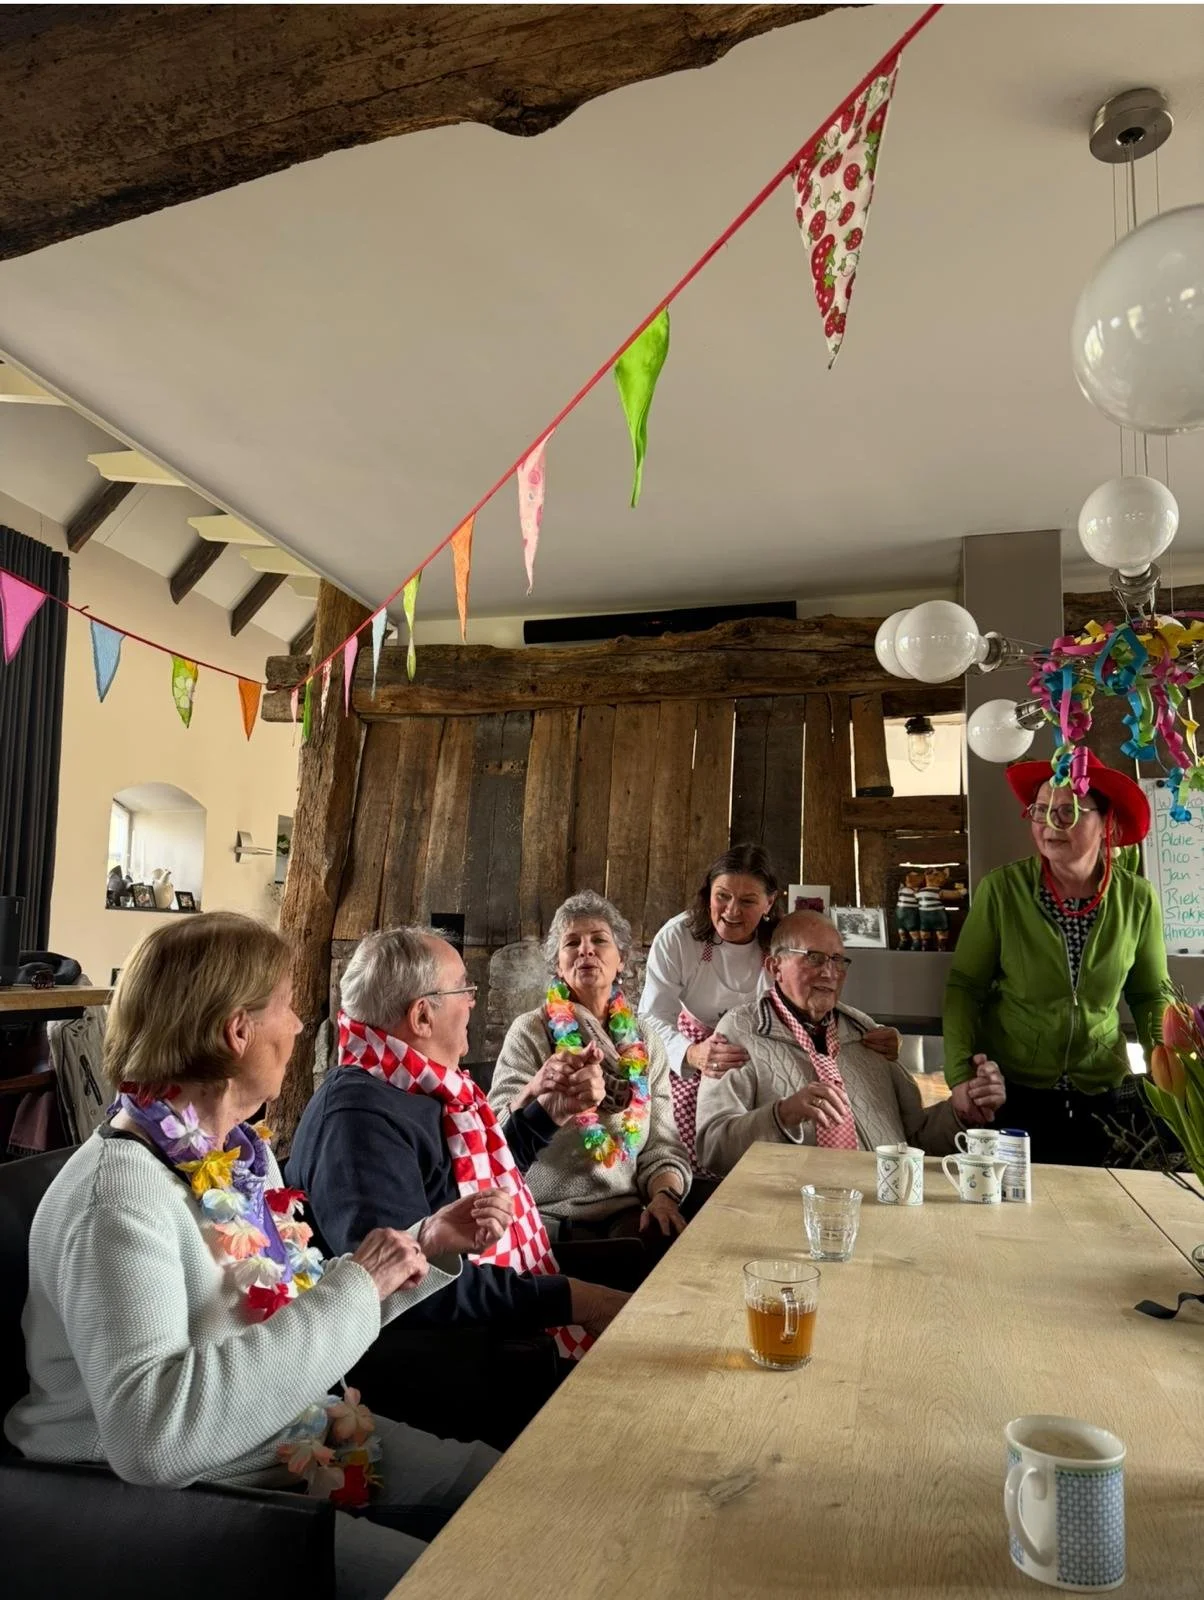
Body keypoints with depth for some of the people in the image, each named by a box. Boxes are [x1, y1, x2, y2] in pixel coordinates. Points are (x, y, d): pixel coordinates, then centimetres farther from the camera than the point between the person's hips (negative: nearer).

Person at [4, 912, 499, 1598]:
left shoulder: (242, 1150, 1)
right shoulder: (120, 1192, -27)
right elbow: (149, 1434, -41)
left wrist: (426, 1247, 0)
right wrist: (354, 1288, -36)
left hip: (296, 1442, 8)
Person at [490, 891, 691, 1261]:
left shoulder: (646, 1043, 11)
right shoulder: (530, 1032, 1)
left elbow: (663, 1147, 11)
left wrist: (665, 1196, -11)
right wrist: (536, 1088, -30)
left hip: (626, 1213, 4)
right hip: (548, 1216, -3)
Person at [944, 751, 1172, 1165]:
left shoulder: (1137, 899, -5)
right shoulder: (1001, 890, -12)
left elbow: (1151, 993, 8)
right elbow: (965, 986, -7)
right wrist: (960, 1075, -15)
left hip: (1102, 1093, 2)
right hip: (1007, 1090, -2)